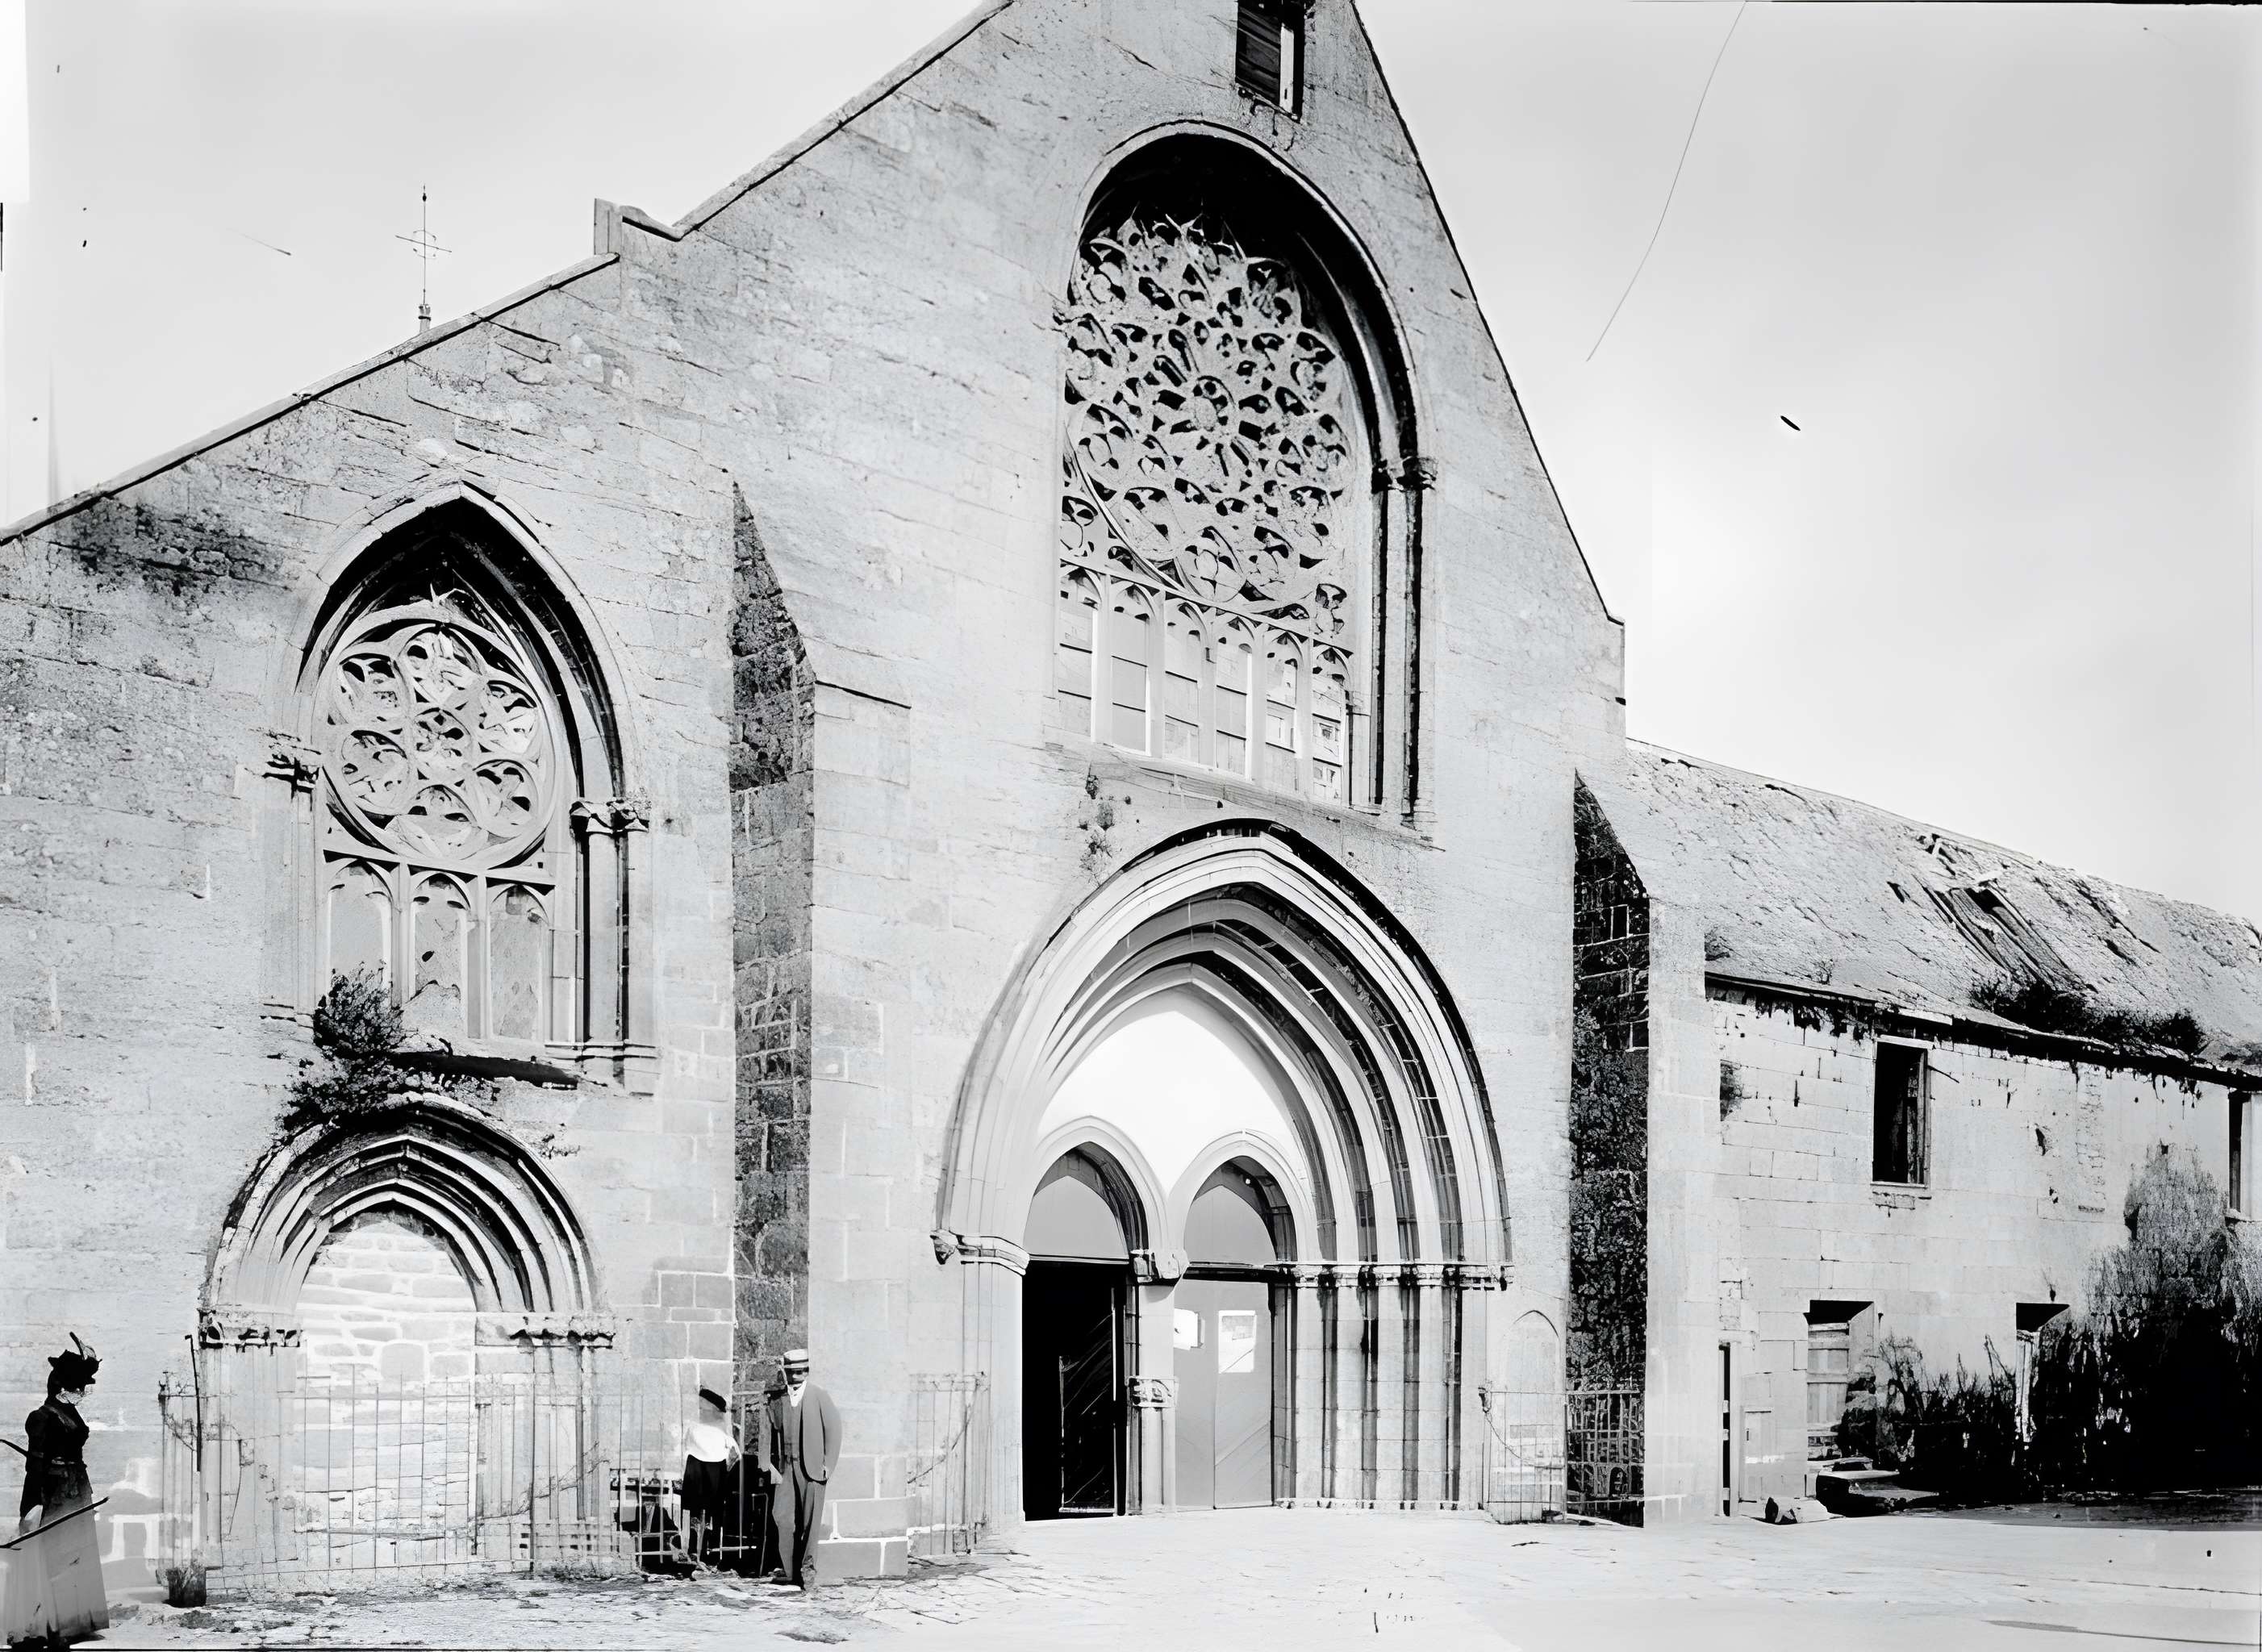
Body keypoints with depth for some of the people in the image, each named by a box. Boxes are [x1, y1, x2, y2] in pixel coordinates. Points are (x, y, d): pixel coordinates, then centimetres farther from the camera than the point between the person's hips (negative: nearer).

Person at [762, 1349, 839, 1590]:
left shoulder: (820, 1397, 1)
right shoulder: (776, 1398, 9)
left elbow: (833, 1430, 0)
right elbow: (771, 1431, 10)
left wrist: (828, 1466, -5)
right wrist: (771, 1463, 0)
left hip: (811, 1467, -2)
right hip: (784, 1468, 2)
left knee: (810, 1518, -4)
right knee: (782, 1516, -4)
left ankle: (806, 1564, 8)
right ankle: (788, 1569, 4)